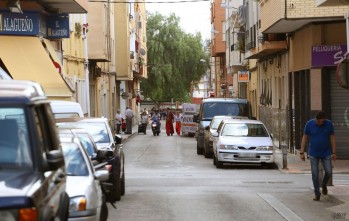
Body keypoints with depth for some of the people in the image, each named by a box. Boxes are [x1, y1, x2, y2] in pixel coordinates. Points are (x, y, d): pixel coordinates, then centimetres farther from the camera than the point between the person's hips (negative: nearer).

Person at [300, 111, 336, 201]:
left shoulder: (329, 124, -10)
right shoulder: (309, 124, -12)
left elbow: (332, 138, -4)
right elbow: (304, 138, -6)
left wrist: (334, 153, -6)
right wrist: (302, 153, -7)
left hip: (326, 153, 1)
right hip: (313, 154, -1)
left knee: (328, 172, -6)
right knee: (315, 174, -4)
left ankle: (324, 184, 25)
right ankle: (317, 194, 8)